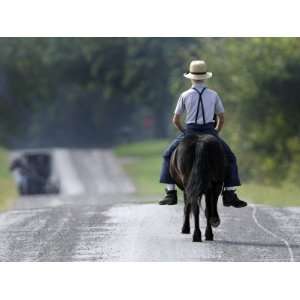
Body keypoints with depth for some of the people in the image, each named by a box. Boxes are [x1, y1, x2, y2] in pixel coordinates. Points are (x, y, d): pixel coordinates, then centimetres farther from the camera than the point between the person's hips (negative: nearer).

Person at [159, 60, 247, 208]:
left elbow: (175, 120, 4)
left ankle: (170, 192, 11)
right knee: (230, 158, 18)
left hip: (190, 133, -1)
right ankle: (229, 194, 8)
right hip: (210, 133, 1)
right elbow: (221, 119, 9)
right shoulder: (213, 95, 4)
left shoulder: (185, 95, 0)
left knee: (168, 156, 19)